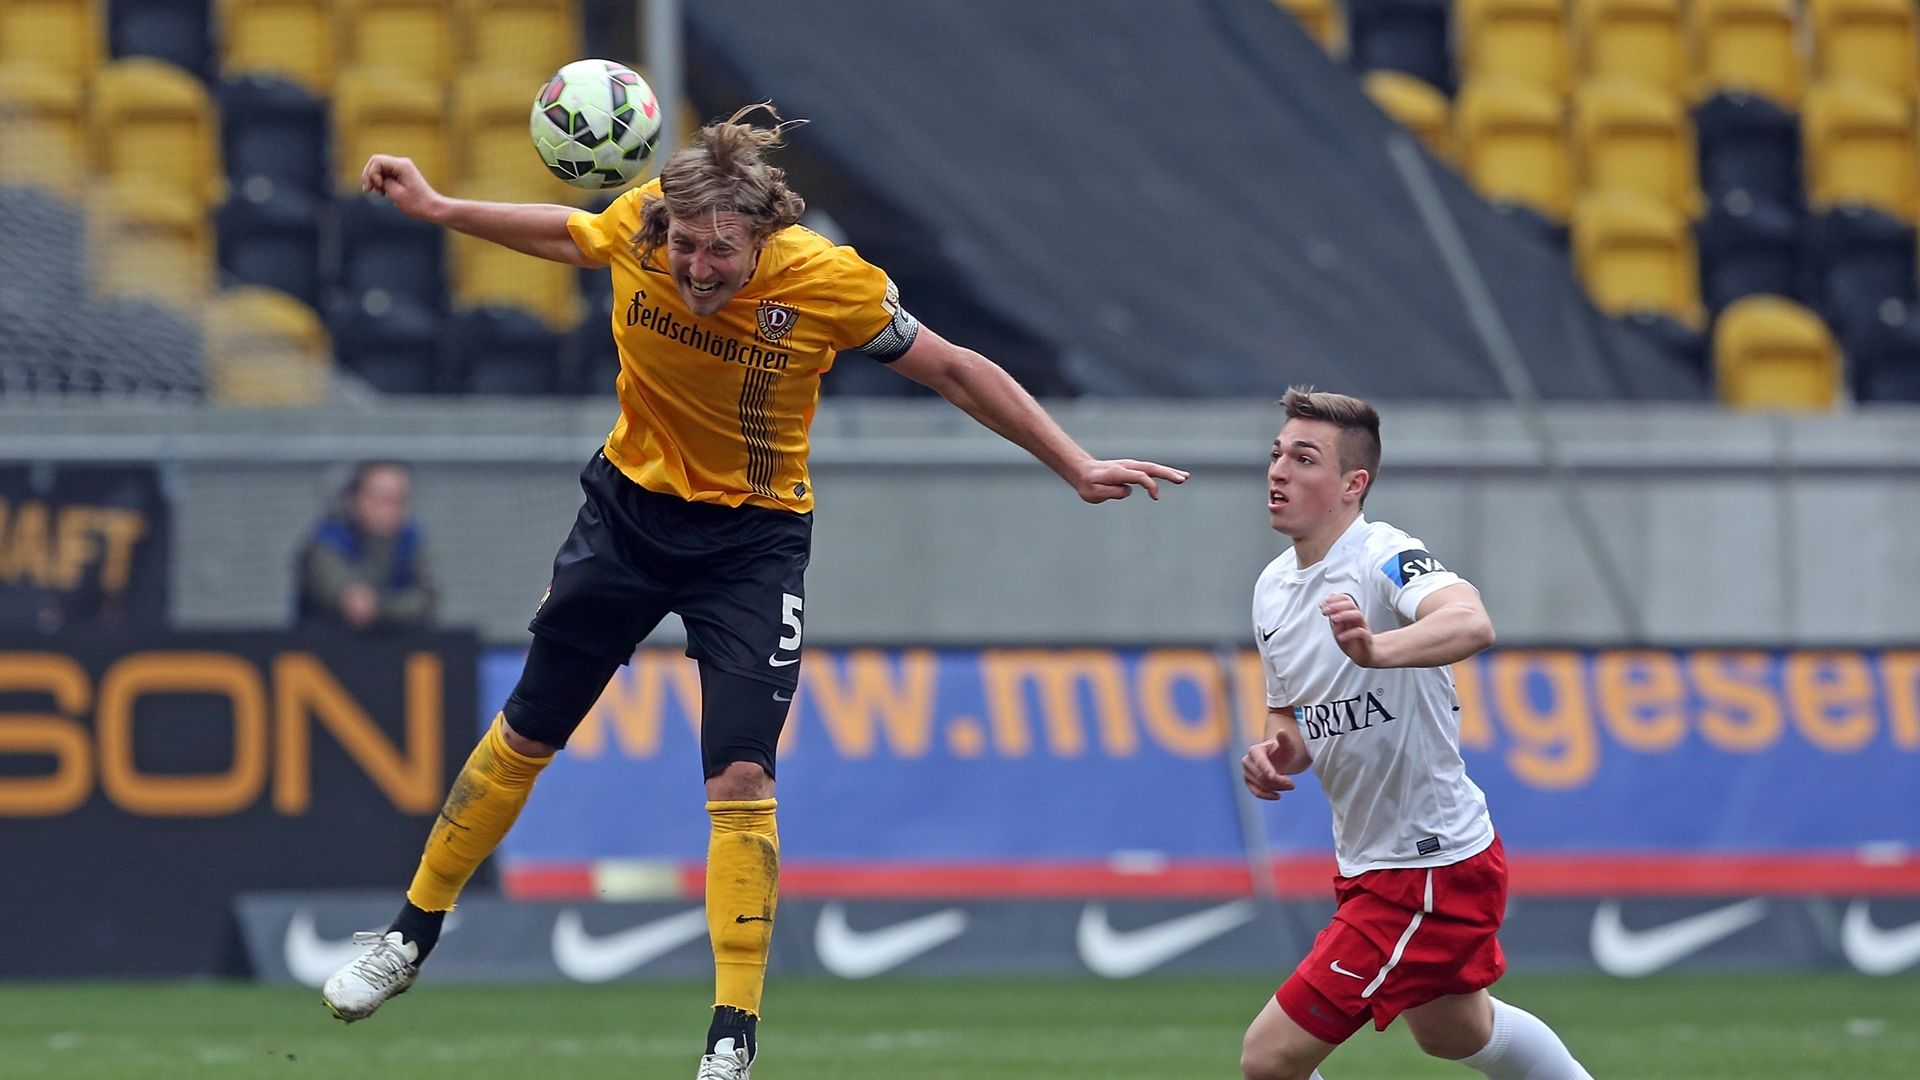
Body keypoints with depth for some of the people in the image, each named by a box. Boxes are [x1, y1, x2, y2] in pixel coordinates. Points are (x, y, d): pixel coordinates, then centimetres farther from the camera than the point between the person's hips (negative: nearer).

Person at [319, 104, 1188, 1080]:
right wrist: (437, 209, 10)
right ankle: (410, 936, 30)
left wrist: (1077, 468, -10)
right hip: (631, 508, 3)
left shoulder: (830, 283, -24)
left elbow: (956, 373, -12)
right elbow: (569, 234, 8)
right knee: (524, 735, 12)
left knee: (740, 779, -14)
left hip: (754, 538, -3)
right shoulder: (638, 229, -18)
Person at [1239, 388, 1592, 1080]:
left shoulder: (1385, 558, -22)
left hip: (1433, 871, -10)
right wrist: (1277, 753, -6)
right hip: (1369, 862, 10)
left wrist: (1376, 650, -65)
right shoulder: (1273, 588, 5)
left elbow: (1471, 625, -45)